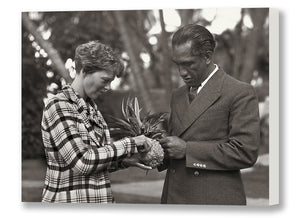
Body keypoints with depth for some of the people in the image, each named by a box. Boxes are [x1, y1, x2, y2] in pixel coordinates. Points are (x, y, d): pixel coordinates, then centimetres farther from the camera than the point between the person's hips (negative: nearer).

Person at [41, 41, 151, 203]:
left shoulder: (91, 108, 10)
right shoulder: (58, 106, -13)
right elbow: (81, 162, -21)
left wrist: (125, 161, -3)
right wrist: (128, 144, -15)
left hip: (99, 199, 7)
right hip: (69, 199, -7)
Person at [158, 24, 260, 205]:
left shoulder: (240, 93, -7)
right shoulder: (178, 96, 16)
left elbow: (246, 152, -14)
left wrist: (187, 149, -16)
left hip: (215, 201, -6)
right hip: (174, 198, 6)